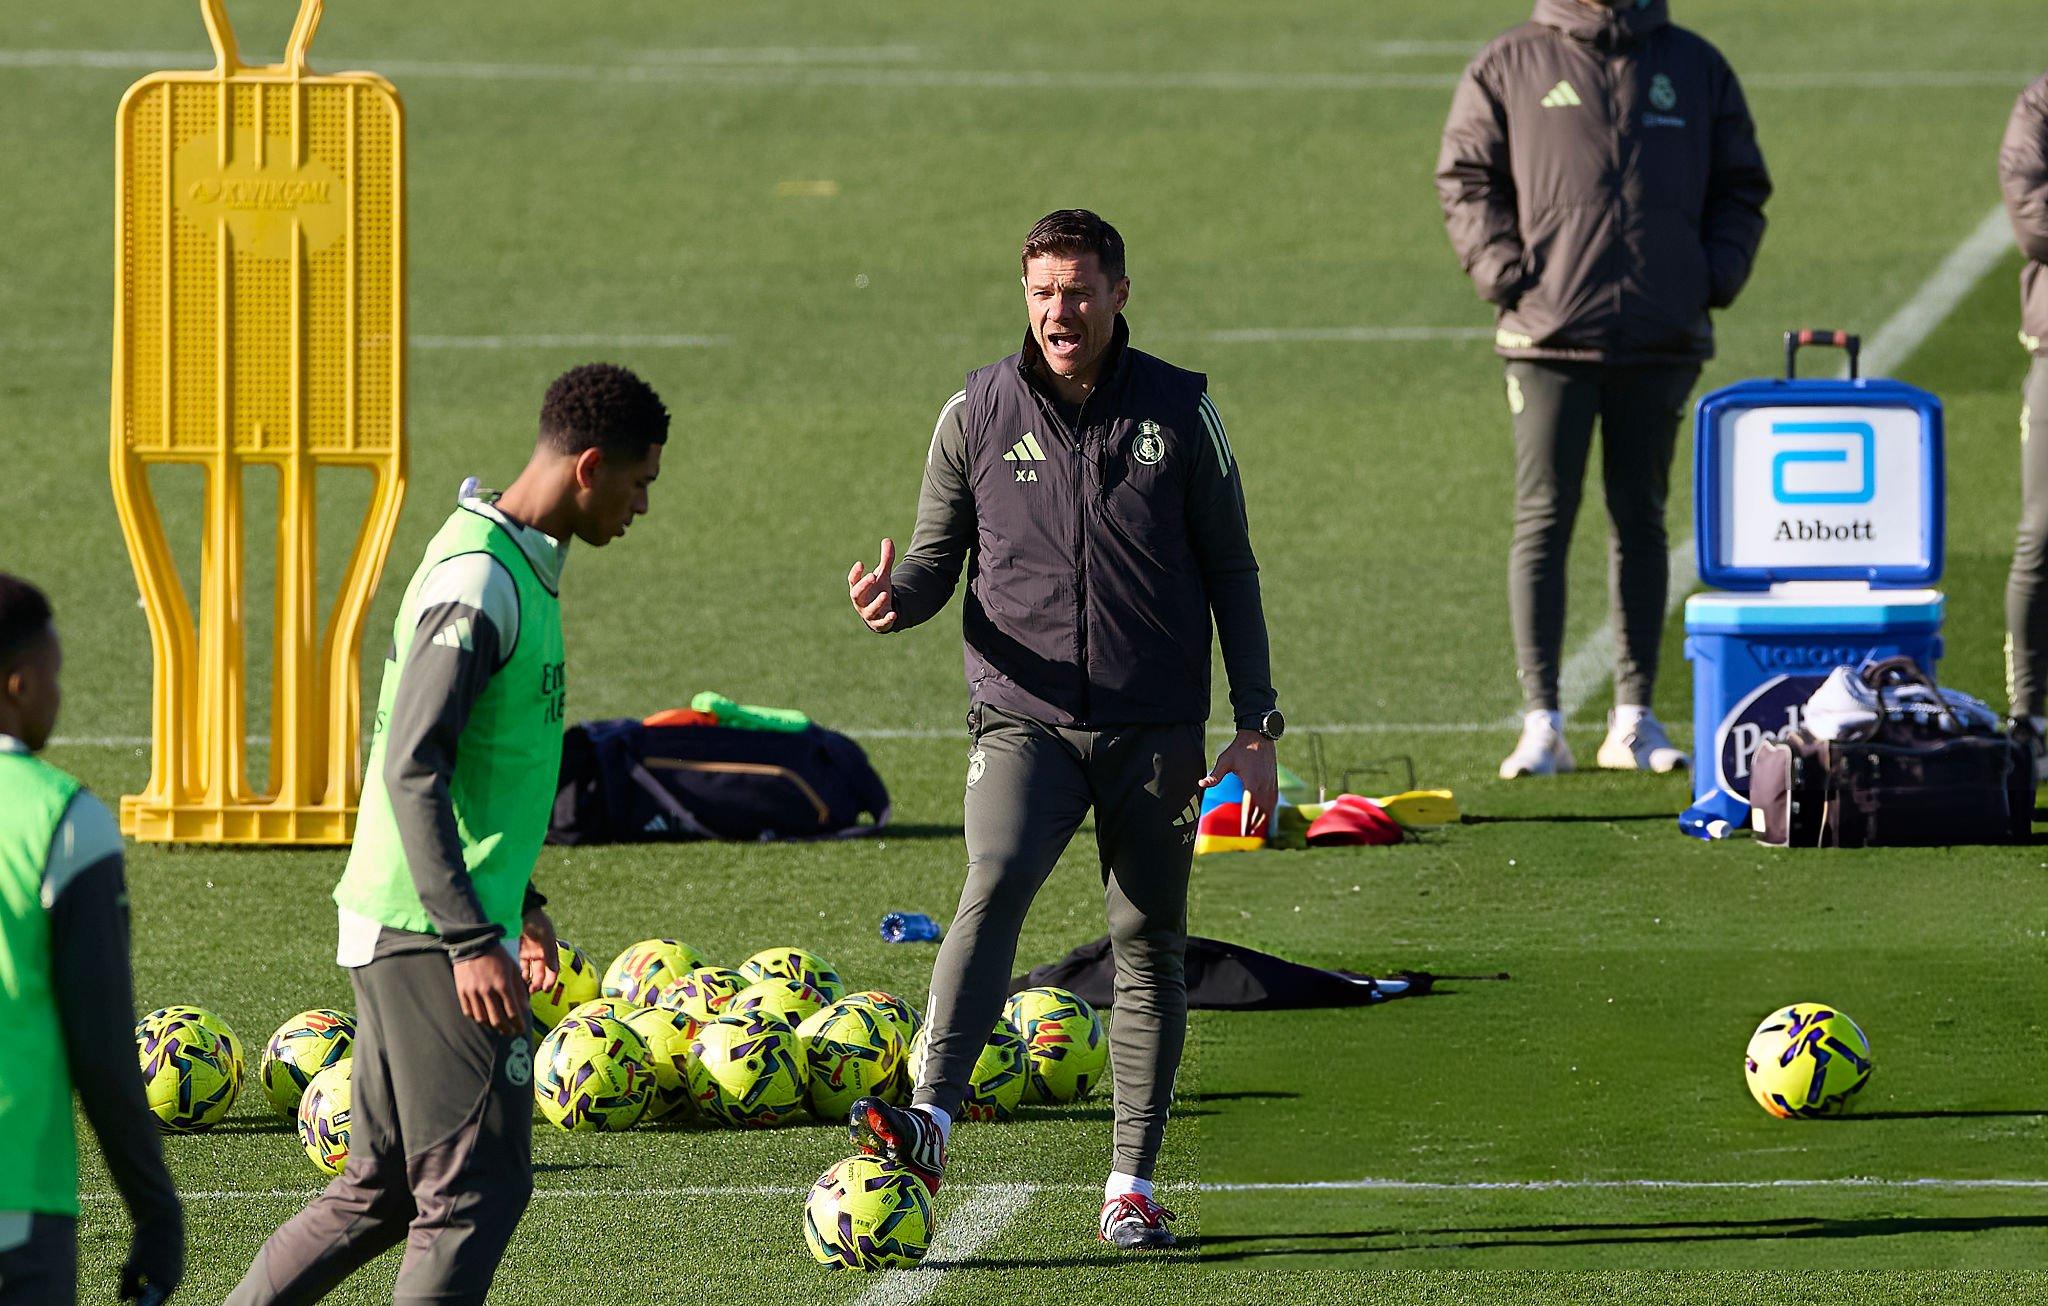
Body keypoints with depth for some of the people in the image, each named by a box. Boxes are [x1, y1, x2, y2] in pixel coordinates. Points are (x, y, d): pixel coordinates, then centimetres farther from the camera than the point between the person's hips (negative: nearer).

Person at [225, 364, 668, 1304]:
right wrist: (472, 940, -25)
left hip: (401, 933, 10)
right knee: (479, 1189, -8)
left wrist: (518, 903, 28)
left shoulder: (520, 568, 15)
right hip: (431, 935, -10)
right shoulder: (479, 580, -17)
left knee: (381, 1192, 14)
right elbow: (412, 769, -22)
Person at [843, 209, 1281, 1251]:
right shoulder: (978, 412, 3)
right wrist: (898, 600, -14)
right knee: (993, 889, -25)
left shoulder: (1179, 411, 3)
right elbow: (938, 554, 11)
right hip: (1022, 721, -1)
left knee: (1150, 945, 4)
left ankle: (1132, 1186, 11)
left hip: (1155, 727, 1)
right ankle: (929, 1121, -37)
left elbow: (1230, 572, 8)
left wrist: (1256, 729, 4)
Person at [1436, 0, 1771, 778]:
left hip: (1662, 337, 2)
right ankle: (1541, 724, -5)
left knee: (1640, 520, 8)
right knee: (1543, 520, -5)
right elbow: (1465, 179, 4)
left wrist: (1717, 276, 1)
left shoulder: (1695, 67, 12)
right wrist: (1504, 275, -8)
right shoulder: (1510, 66, 6)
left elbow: (1740, 187, 16)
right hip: (1548, 340, -2)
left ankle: (1635, 717, 13)